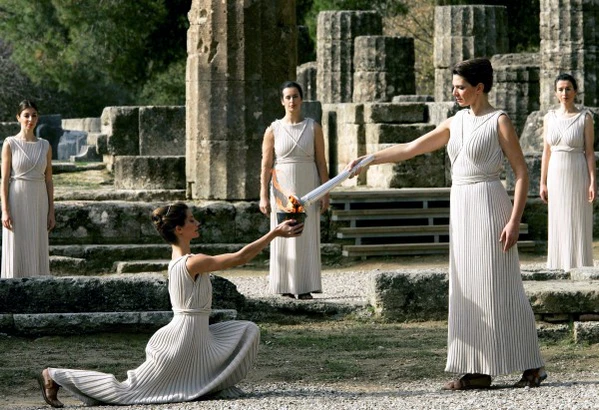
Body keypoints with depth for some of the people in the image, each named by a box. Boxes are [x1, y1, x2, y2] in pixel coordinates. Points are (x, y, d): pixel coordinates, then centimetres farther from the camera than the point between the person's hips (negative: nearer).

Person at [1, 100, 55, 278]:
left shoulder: (45, 146, 7)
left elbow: (48, 180, 9)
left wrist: (51, 211, 5)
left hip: (38, 204, 4)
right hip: (17, 203, -4)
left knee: (38, 252, 5)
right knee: (16, 252, -2)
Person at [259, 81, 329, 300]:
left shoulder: (313, 128, 5)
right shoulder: (273, 130, 4)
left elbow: (321, 162, 4)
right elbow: (266, 166, 2)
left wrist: (325, 193, -3)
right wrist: (264, 196, -4)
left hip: (307, 189, 0)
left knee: (307, 237, -2)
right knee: (283, 238, -1)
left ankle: (305, 288, 0)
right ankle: (286, 287, 3)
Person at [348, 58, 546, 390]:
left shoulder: (499, 122, -7)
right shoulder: (455, 124, 12)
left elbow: (522, 173, -9)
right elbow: (409, 149, 15)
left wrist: (514, 221, -17)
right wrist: (367, 160, 10)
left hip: (488, 207, -7)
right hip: (461, 208, 7)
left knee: (498, 287, -6)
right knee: (468, 290, 5)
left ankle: (531, 366, 2)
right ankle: (479, 371, 8)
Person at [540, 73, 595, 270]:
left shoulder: (585, 117, -3)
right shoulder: (549, 117, 7)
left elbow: (590, 151, -5)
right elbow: (546, 152, 10)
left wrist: (593, 182, -12)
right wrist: (543, 183, 6)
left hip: (578, 178, -4)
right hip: (556, 177, 4)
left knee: (579, 225, -2)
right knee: (558, 226, 5)